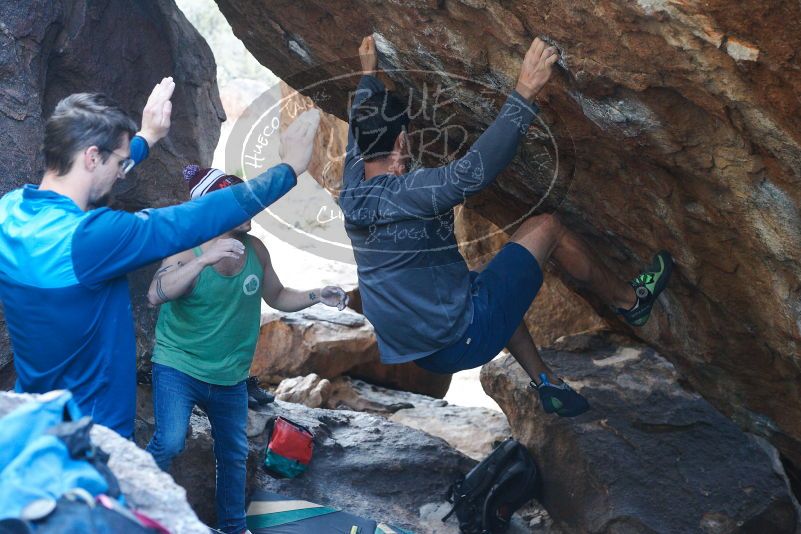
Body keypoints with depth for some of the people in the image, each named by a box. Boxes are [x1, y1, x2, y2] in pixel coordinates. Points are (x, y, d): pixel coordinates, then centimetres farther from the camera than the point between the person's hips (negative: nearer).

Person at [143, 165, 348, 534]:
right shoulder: (188, 251, -19)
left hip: (230, 377, 5)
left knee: (234, 454, 17)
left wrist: (316, 296, -9)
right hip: (178, 368, -5)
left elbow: (277, 297, 9)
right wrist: (205, 258, -47)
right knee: (169, 443, -22)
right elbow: (156, 295, -37)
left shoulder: (255, 250, -5)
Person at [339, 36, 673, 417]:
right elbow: (474, 170, -36)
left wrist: (368, 75, 35)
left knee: (497, 285, 36)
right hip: (464, 342, -8)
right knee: (544, 227, 5)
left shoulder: (351, 192, 1)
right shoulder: (404, 194, -23)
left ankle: (546, 383, 31)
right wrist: (524, 93, -34)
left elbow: (359, 133, 20)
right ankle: (631, 301, 26)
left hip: (416, 355, 8)